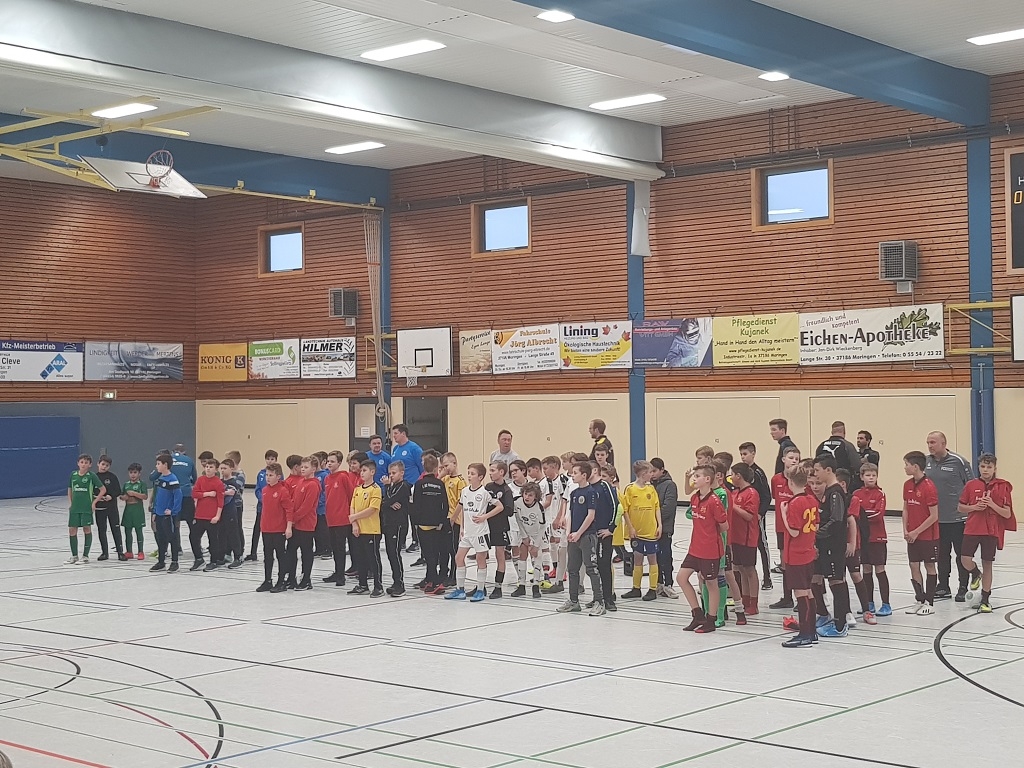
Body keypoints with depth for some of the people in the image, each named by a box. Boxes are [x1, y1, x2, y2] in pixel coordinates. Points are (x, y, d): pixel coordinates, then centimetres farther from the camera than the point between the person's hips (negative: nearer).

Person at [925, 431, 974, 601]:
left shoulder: (958, 461, -10)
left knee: (961, 555, 4)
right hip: (936, 518, 5)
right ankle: (943, 587, 22)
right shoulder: (926, 461, 5)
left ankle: (963, 589, 13)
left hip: (958, 517, -5)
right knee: (942, 554, 12)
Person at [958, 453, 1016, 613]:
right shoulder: (971, 485, 2)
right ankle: (976, 574, 24)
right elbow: (961, 507, 9)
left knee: (987, 564, 4)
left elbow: (1007, 514, -4)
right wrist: (974, 507, -9)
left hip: (992, 531, -1)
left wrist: (992, 504, -18)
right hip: (972, 529, 1)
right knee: (965, 559, -12)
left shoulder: (1002, 487, -2)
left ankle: (985, 600, 16)